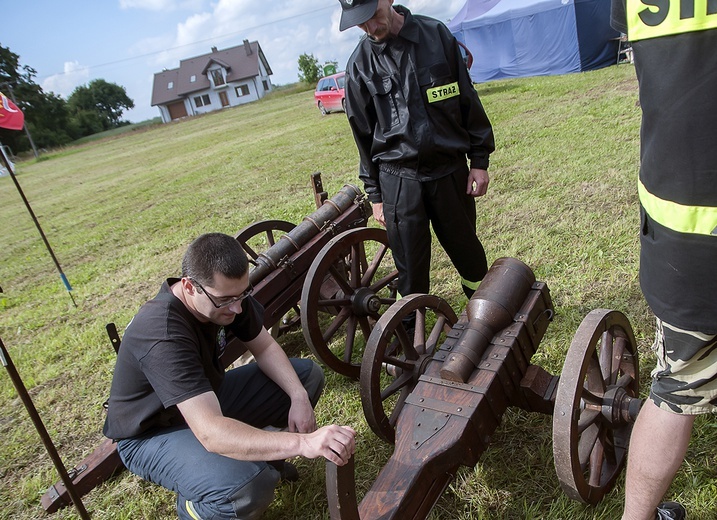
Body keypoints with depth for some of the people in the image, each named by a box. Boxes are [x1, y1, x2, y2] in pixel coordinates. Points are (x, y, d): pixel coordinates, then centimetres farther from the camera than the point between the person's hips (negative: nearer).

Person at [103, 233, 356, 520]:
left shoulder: (227, 292, -15)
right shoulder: (163, 334, -38)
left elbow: (265, 347, -4)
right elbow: (210, 433, -46)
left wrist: (299, 397, -20)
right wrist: (302, 443, -53)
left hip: (205, 395, 7)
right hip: (152, 433, -7)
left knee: (308, 374, 1)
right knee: (250, 487, -35)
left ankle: (264, 452, 16)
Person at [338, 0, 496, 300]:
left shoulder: (436, 35, 0)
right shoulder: (360, 64, 0)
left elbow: (468, 100, 4)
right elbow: (363, 134, 5)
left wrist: (479, 160, 2)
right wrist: (374, 194, 5)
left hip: (450, 170, 1)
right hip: (398, 180, -1)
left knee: (467, 251, 16)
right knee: (410, 268, 5)